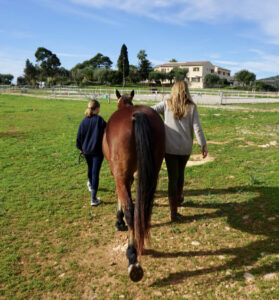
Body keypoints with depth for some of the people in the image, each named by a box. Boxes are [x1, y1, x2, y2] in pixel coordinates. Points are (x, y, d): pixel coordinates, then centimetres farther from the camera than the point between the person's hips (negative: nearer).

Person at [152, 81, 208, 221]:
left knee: (173, 177, 3)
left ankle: (173, 212, 4)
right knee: (180, 173, 23)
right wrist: (203, 145, 1)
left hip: (170, 147, -1)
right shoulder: (191, 107, -1)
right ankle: (178, 198, 44)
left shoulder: (167, 104, -1)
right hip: (186, 148, 1)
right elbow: (197, 128, -5)